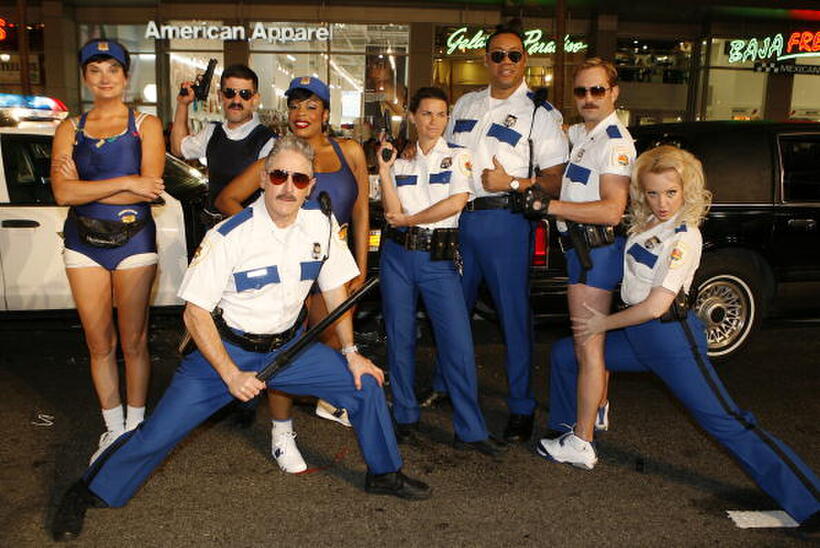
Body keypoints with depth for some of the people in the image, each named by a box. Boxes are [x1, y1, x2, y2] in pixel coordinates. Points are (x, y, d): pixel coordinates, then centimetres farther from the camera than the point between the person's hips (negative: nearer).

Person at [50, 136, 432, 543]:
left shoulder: (321, 225, -7)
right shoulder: (228, 236, -20)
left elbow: (335, 289, 6)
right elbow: (195, 313, -16)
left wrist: (351, 352, 3)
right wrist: (231, 375, -22)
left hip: (288, 347, 4)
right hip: (225, 349, -4)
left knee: (366, 385, -4)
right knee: (158, 433, -8)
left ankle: (384, 474, 20)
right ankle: (86, 494, 19)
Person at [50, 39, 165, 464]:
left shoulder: (145, 125, 3)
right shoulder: (70, 130, 8)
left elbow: (151, 190, -11)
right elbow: (62, 193, -7)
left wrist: (84, 186, -9)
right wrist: (126, 182, -16)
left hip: (133, 241, -2)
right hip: (83, 244, 3)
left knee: (134, 341, 3)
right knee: (99, 344, 8)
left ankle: (135, 427, 19)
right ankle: (113, 429, 23)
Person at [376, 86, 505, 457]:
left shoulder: (458, 156, 6)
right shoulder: (399, 157, 11)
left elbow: (456, 202, -10)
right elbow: (392, 211, 0)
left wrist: (407, 219, -5)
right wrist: (384, 170, -8)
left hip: (439, 259, -2)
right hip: (398, 255, 3)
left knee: (459, 343, -8)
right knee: (400, 338, 7)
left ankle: (470, 430, -1)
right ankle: (406, 416, 23)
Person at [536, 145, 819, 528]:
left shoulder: (683, 237, -18)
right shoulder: (646, 225, 5)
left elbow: (655, 306, -21)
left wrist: (604, 323, -10)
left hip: (669, 337, -8)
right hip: (637, 336, 8)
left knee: (724, 420, -10)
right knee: (564, 353, 11)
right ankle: (574, 444, 22)